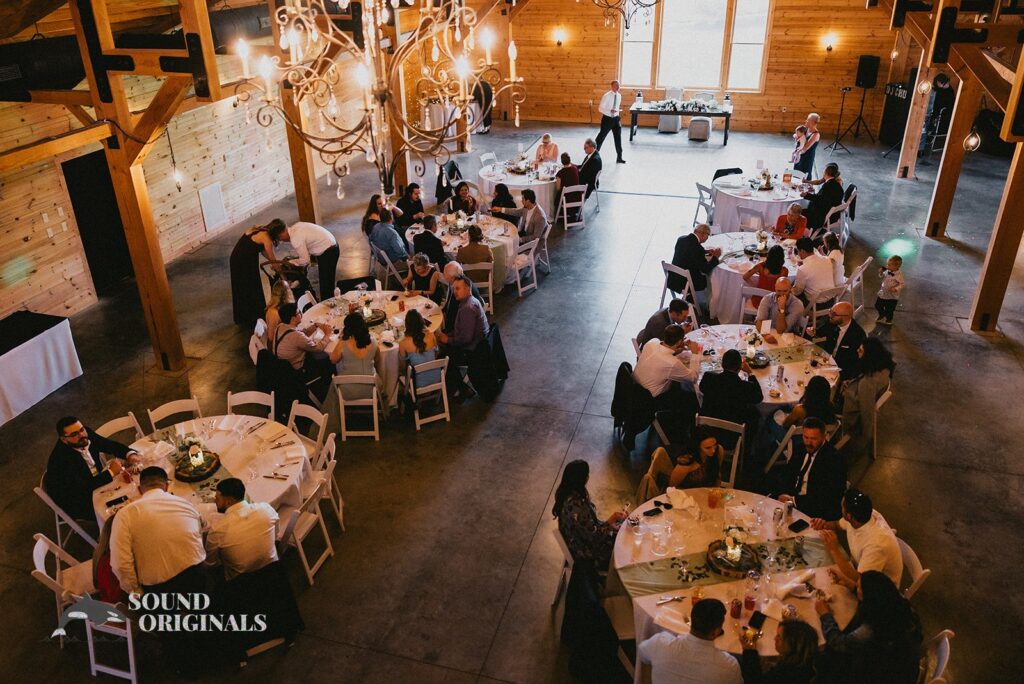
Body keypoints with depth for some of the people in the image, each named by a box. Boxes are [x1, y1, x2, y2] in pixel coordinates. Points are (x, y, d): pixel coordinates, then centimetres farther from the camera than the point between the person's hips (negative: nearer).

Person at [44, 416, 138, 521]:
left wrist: (130, 454, -18)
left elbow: (111, 445, 1)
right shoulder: (60, 459, -31)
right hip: (75, 502, -7)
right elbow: (80, 488, -32)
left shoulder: (86, 434, -12)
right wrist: (111, 472, -28)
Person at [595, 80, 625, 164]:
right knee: (601, 136, 5)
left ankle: (619, 157, 14)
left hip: (615, 118, 5)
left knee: (618, 138, 6)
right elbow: (600, 108, -17)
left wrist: (617, 113, 16)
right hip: (607, 118, -5)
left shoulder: (619, 95, 3)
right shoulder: (606, 96, -15)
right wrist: (610, 111, -31)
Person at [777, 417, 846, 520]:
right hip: (791, 498, 7)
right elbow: (788, 474, 14)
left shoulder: (833, 458, -14)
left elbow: (828, 496, -18)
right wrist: (785, 494, -8)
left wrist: (794, 500, -22)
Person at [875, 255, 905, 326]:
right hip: (883, 293, 7)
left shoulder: (898, 275, -25)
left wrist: (896, 289, -35)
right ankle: (882, 315, 50)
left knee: (889, 309, 10)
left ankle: (889, 320, 38)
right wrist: (881, 273, -6)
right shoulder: (887, 271, -6)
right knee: (878, 305, 21)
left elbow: (902, 284, -23)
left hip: (892, 296, -7)